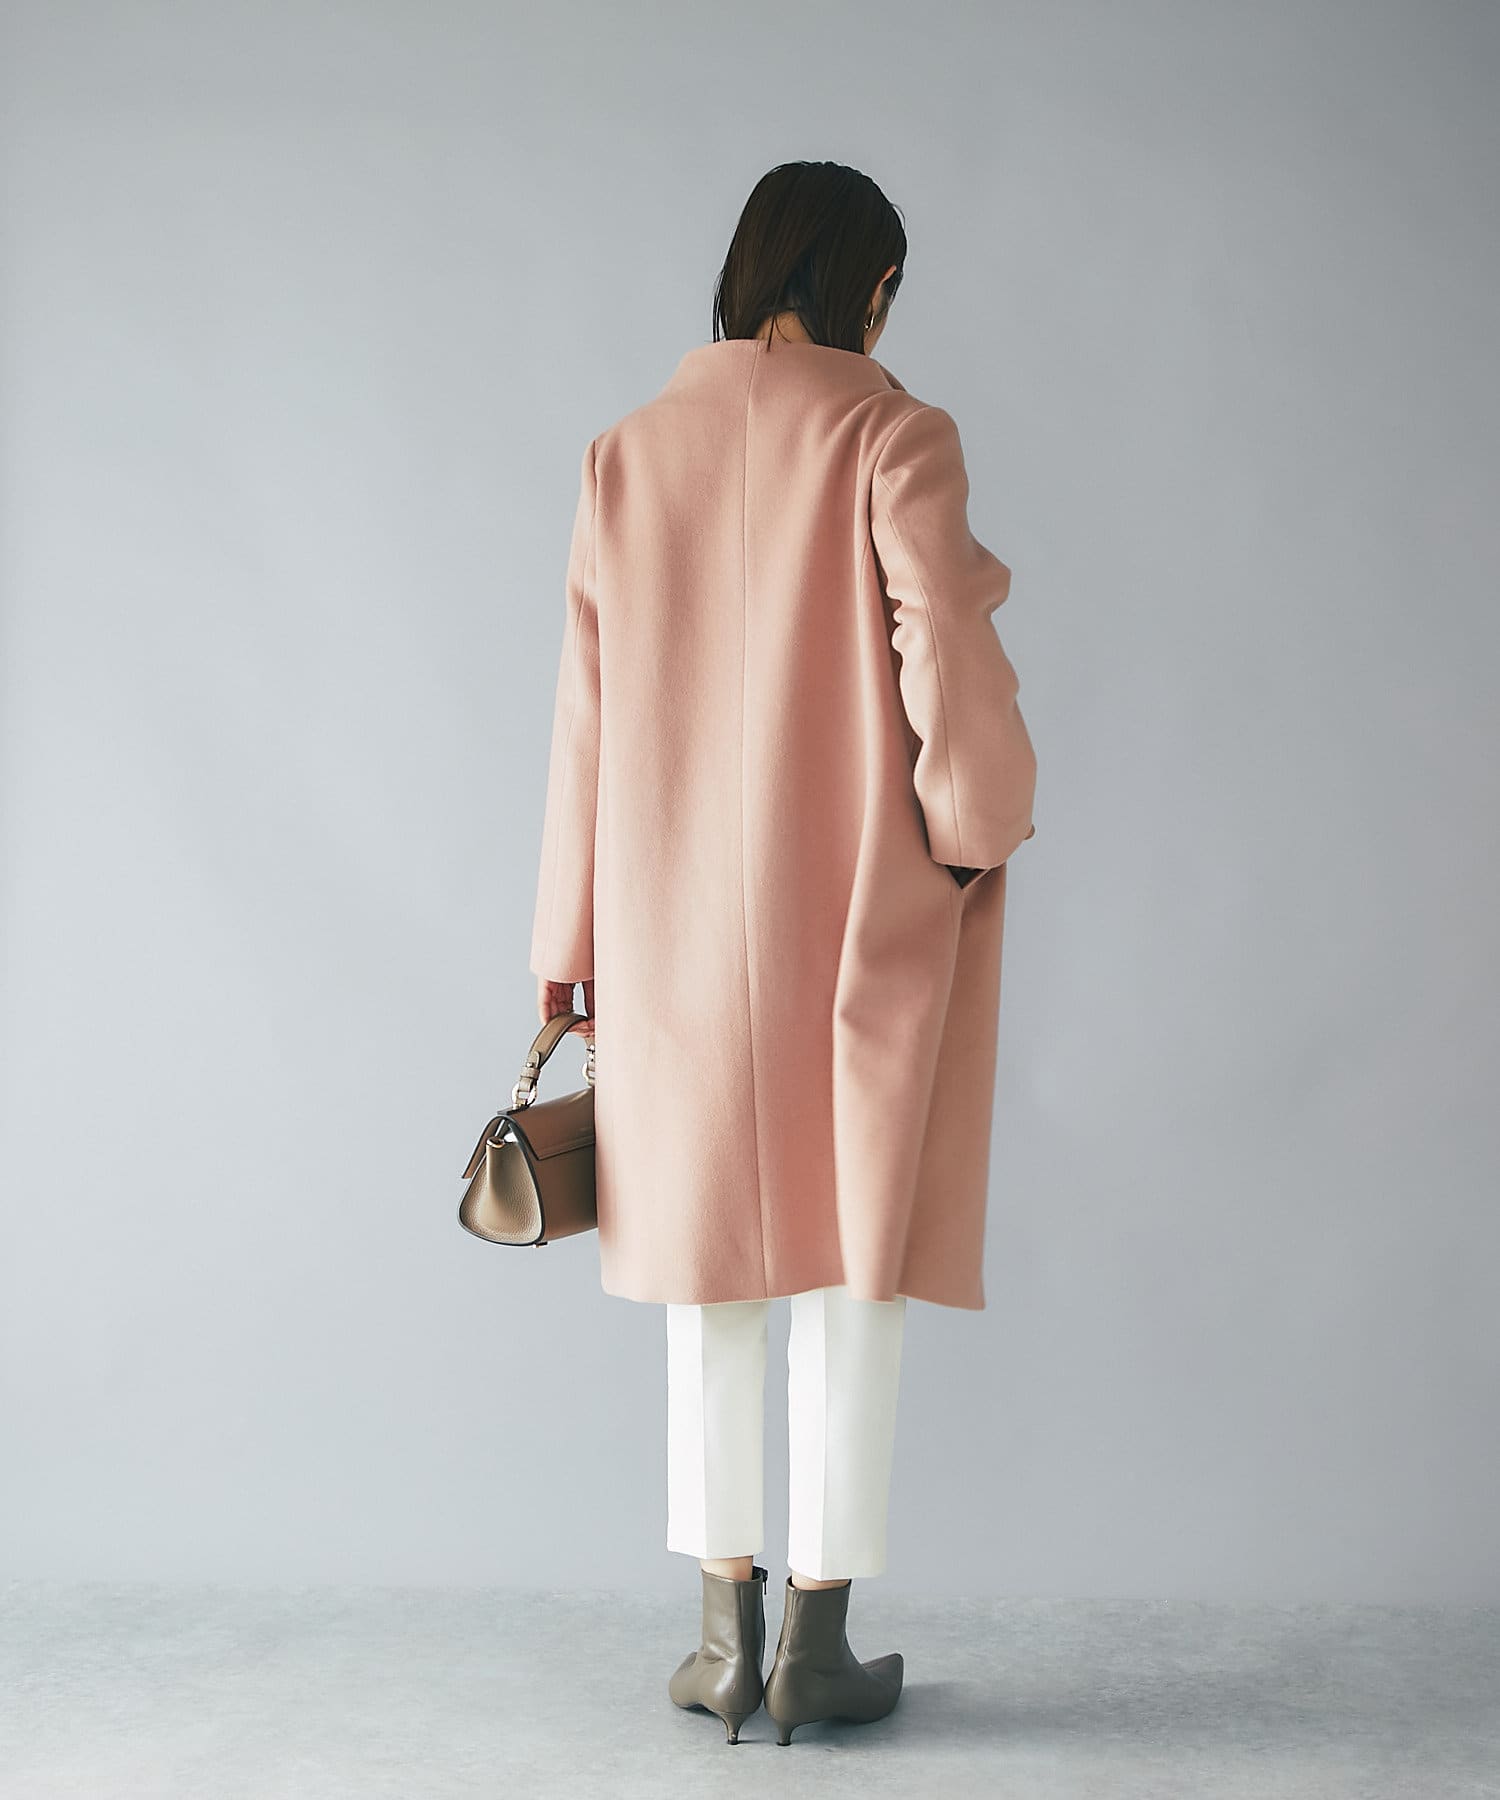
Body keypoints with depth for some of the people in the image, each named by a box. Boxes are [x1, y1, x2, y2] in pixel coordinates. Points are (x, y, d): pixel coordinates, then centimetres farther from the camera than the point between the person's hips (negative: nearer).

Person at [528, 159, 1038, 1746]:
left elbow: (591, 711, 5)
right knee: (859, 1256, 5)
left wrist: (568, 944, 9)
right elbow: (944, 656, -15)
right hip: (865, 899, -3)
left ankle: (727, 1636, 17)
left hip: (685, 909, 4)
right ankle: (815, 1646, 10)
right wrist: (980, 830, 2)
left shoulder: (628, 452, 6)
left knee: (714, 1266, 13)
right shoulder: (892, 433, -6)